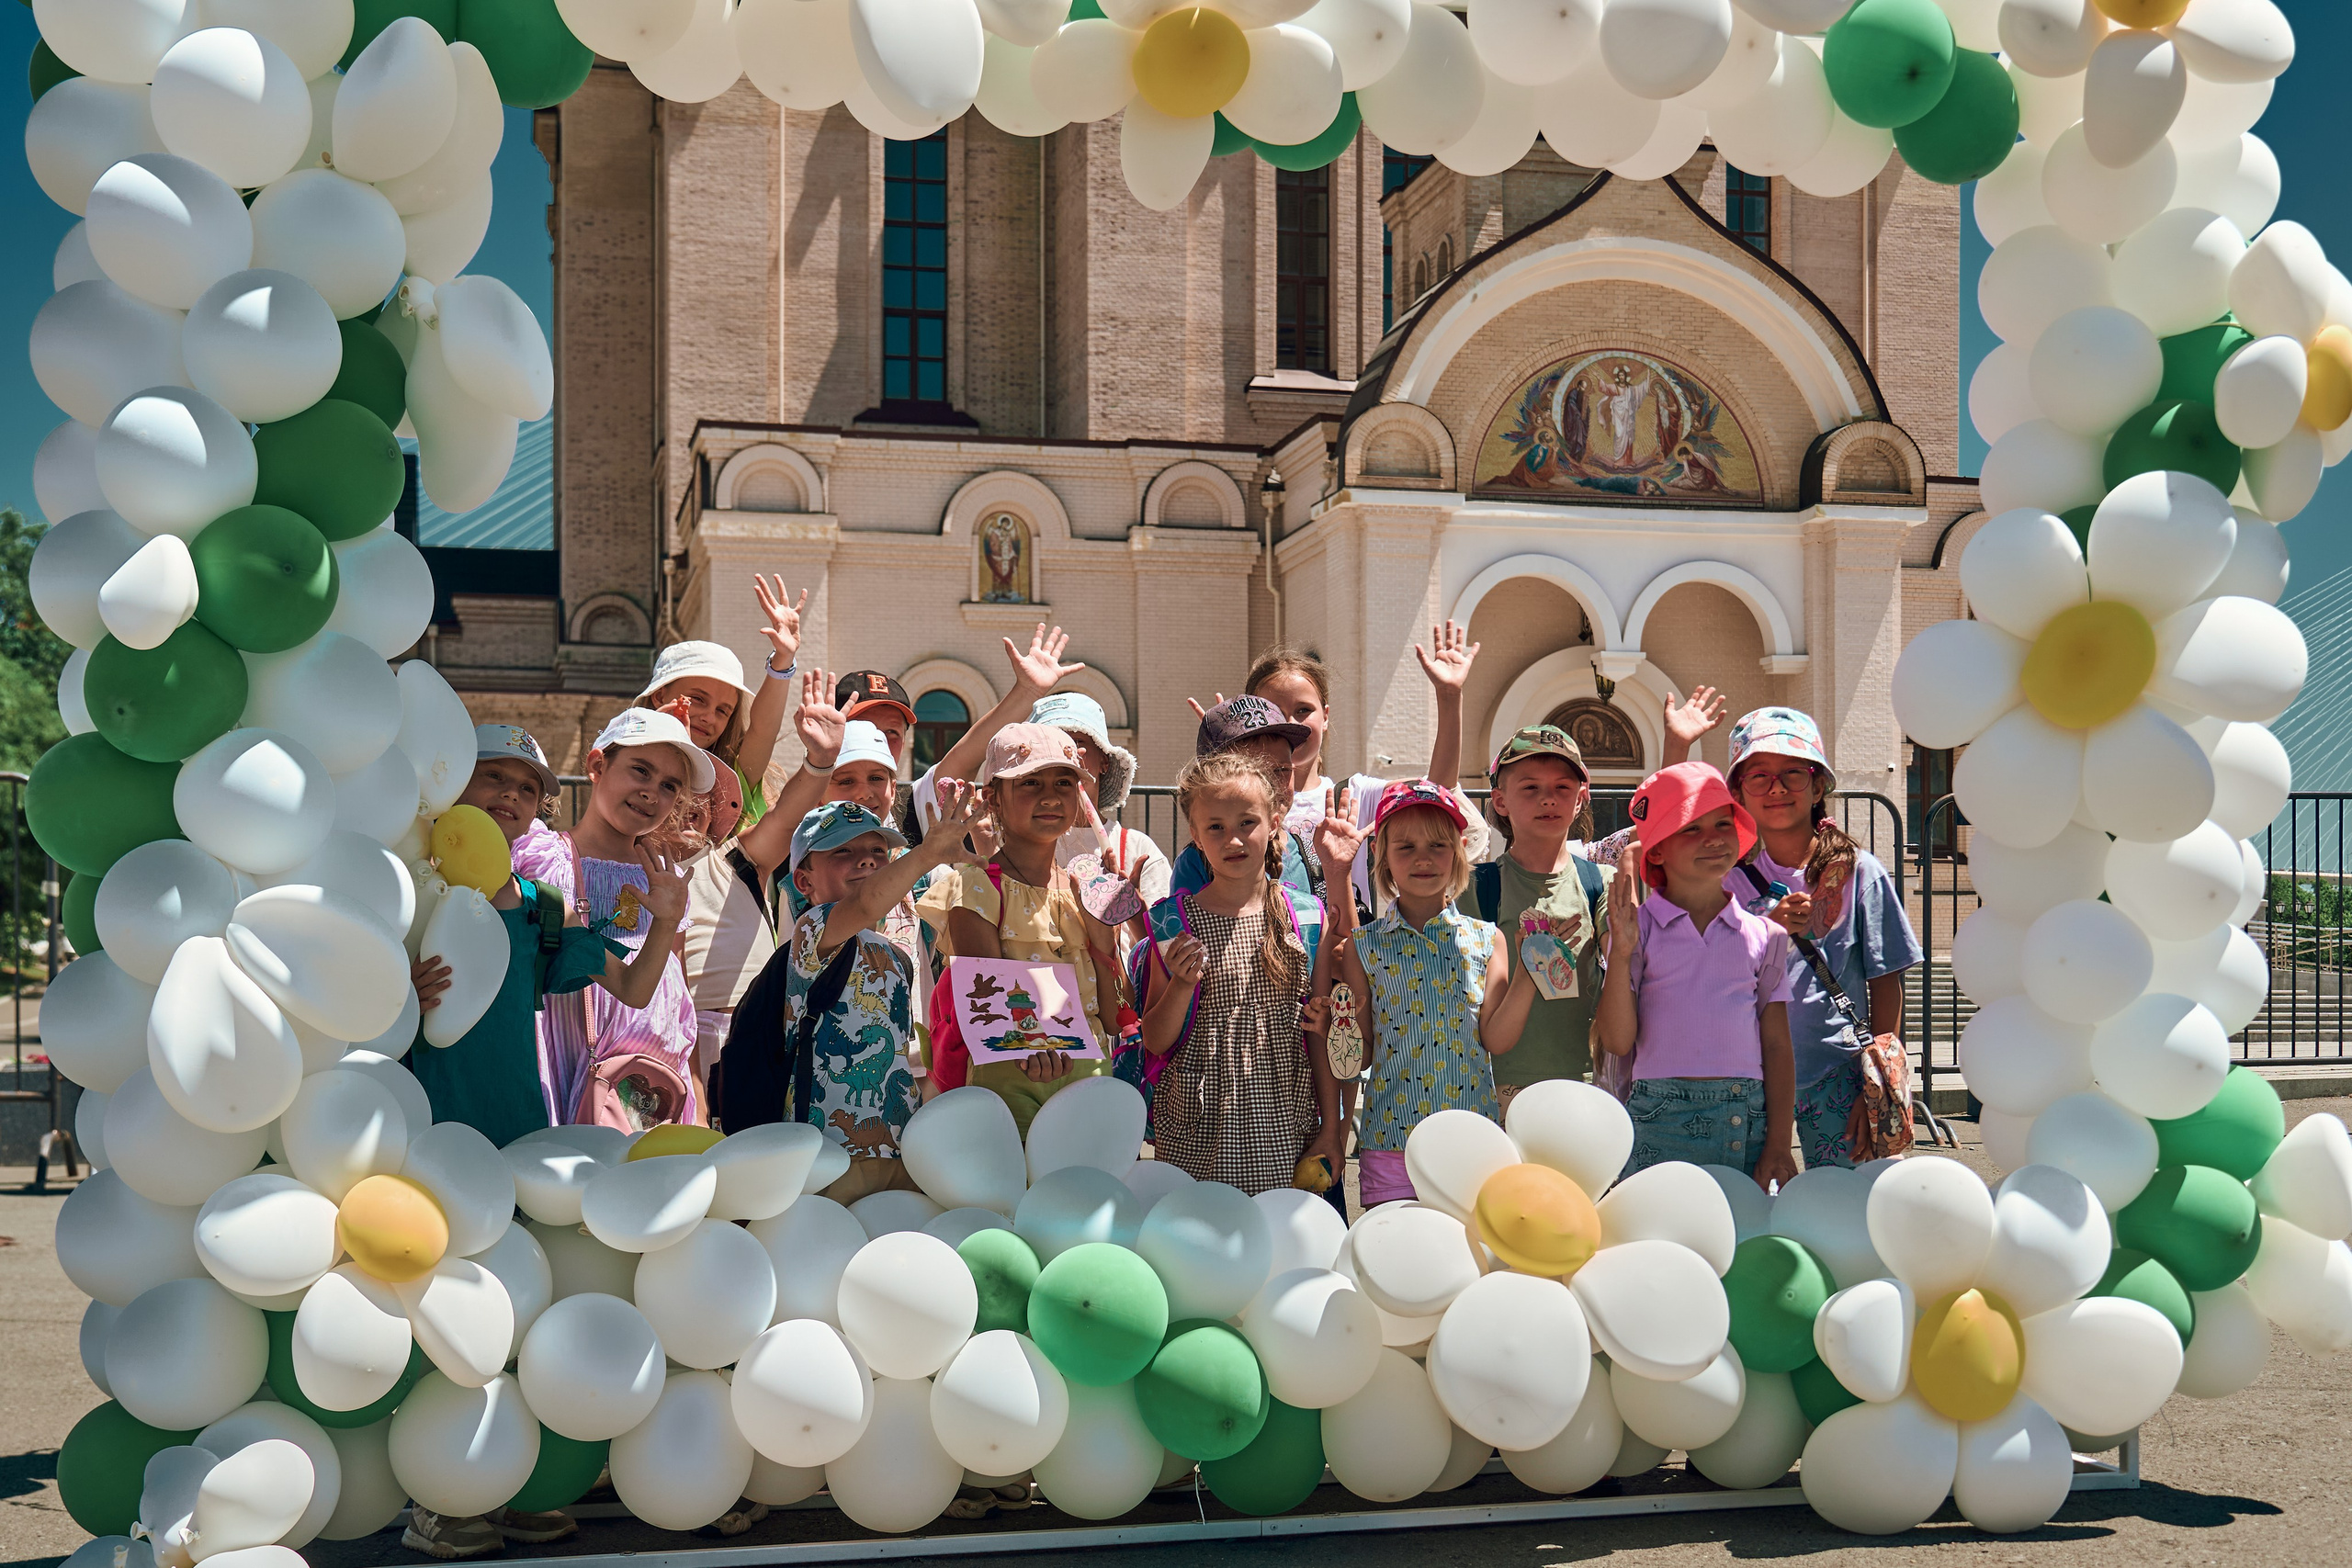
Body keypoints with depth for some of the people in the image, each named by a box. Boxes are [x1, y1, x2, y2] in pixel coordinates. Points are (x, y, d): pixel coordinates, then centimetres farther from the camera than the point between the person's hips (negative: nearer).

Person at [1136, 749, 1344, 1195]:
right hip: (1195, 1134, -1)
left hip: (1286, 1132, 1)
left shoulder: (1308, 918, 2)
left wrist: (1332, 1130, 7)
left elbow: (1321, 1034, 7)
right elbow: (1156, 1042, 1)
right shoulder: (1175, 922, -1)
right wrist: (1182, 985, -17)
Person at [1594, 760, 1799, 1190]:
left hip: (1747, 1123, 2)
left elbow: (1776, 1047, 10)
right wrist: (1621, 954, -15)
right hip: (1660, 1123, -2)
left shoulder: (1763, 935, 9)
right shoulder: (1638, 927, 1)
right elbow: (1617, 1041, -4)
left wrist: (1778, 1145, 4)